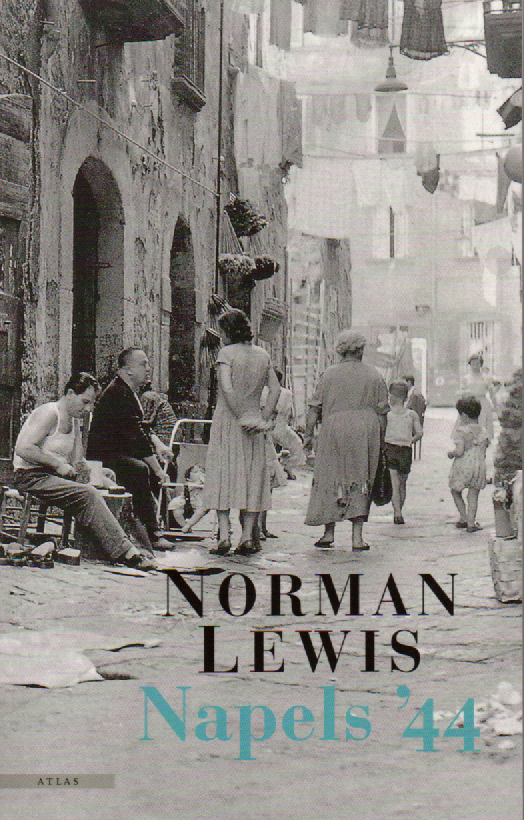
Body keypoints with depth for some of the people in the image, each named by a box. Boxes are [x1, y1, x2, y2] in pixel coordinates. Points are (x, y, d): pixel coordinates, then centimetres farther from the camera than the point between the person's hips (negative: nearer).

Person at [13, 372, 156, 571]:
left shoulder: (74, 421, 18)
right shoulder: (49, 414, -11)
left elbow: (77, 461, 19)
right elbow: (23, 448, -22)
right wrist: (58, 464, -19)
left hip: (54, 477, 9)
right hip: (32, 478, -9)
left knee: (92, 494, -16)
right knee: (88, 495, -26)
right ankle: (124, 553, -27)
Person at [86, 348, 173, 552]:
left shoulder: (129, 392, 14)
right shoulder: (117, 394, -20)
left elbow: (141, 429, 22)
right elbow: (135, 436, -24)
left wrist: (158, 445, 2)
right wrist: (158, 470, -24)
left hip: (120, 453, 11)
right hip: (103, 457, -11)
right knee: (139, 470, -35)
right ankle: (151, 536, -31)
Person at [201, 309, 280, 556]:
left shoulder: (227, 353, -7)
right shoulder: (262, 355, 9)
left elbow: (227, 389, -18)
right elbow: (275, 389, 5)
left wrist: (242, 416, -14)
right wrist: (263, 418, 3)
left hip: (228, 419, -4)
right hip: (254, 422, 4)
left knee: (223, 473, 1)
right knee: (252, 476, 7)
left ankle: (224, 536, -6)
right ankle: (247, 538, 3)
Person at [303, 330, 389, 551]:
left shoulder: (330, 374, 4)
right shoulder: (374, 376, 7)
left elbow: (315, 407, 2)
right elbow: (382, 412, 6)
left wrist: (308, 434, 7)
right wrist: (380, 439, 14)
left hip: (335, 430, -1)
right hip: (365, 432, 1)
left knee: (330, 480, 7)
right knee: (360, 481, 5)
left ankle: (329, 533, 6)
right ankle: (357, 536, 2)